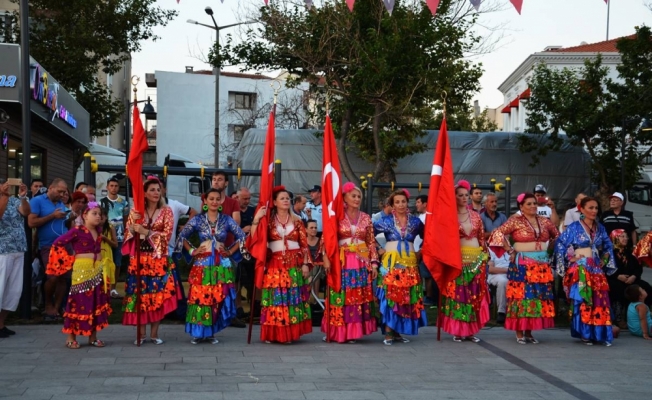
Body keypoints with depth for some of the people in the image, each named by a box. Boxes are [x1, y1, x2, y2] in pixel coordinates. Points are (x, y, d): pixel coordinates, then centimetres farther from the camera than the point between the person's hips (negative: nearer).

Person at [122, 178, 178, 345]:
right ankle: (141, 332, 8)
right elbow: (128, 234, 3)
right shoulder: (136, 211, 6)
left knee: (158, 295, -1)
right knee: (139, 294, 0)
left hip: (158, 259, 0)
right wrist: (133, 225, -17)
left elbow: (167, 235, -8)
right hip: (139, 258, 1)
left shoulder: (166, 211, 3)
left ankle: (154, 332, 8)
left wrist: (146, 232, -17)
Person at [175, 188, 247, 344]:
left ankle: (211, 332, 12)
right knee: (200, 297, -3)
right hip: (202, 264, -1)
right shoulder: (197, 219, 2)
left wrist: (230, 252, 2)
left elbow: (241, 237, 9)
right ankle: (197, 332, 7)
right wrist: (192, 251, 1)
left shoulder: (227, 220, 4)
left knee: (218, 299, 1)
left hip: (221, 264, 1)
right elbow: (182, 236, 10)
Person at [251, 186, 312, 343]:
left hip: (295, 263, 1)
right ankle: (272, 334, 2)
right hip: (275, 264, -1)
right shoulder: (269, 221, 5)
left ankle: (290, 333, 7)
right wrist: (256, 219, -15)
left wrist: (305, 264, -3)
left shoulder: (296, 221, 8)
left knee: (293, 298, 1)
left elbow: (304, 244, 6)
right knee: (275, 298, -3)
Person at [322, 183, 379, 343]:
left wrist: (374, 263, 3)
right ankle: (337, 332, 5)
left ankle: (353, 332, 8)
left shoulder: (366, 218, 9)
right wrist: (326, 257, -15)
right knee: (340, 297, -3)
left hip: (362, 262, 3)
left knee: (359, 297, 1)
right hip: (342, 261, -3)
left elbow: (371, 242, 8)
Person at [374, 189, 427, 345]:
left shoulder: (415, 221, 8)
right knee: (390, 295, -9)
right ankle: (388, 333, -6)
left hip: (409, 263, 3)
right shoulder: (386, 221, 1)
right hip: (391, 262, -3)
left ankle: (397, 332, 12)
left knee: (407, 297, 3)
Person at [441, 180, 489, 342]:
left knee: (475, 294, 4)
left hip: (476, 259, 4)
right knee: (457, 294, -3)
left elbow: (481, 237, 14)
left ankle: (472, 331, 11)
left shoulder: (476, 215, 10)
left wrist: (484, 256, 12)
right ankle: (458, 331, 4)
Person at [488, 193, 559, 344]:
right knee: (521, 296, -5)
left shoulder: (544, 221, 10)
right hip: (522, 265, -5)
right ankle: (519, 333, 1)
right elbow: (498, 233, -12)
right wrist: (510, 251, -11)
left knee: (538, 297, 4)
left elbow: (557, 235, 22)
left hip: (542, 265, 5)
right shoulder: (515, 221, -5)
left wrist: (549, 250, 11)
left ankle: (529, 332, 13)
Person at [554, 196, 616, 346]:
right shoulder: (574, 227, -3)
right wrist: (571, 258, -7)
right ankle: (584, 333, 1)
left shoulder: (600, 228, 12)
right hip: (580, 270, -5)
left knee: (599, 302, 0)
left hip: (596, 269, 5)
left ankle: (599, 333, 7)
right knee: (582, 300, -7)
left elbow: (608, 246, 23)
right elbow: (560, 244, -4)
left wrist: (604, 260, 11)